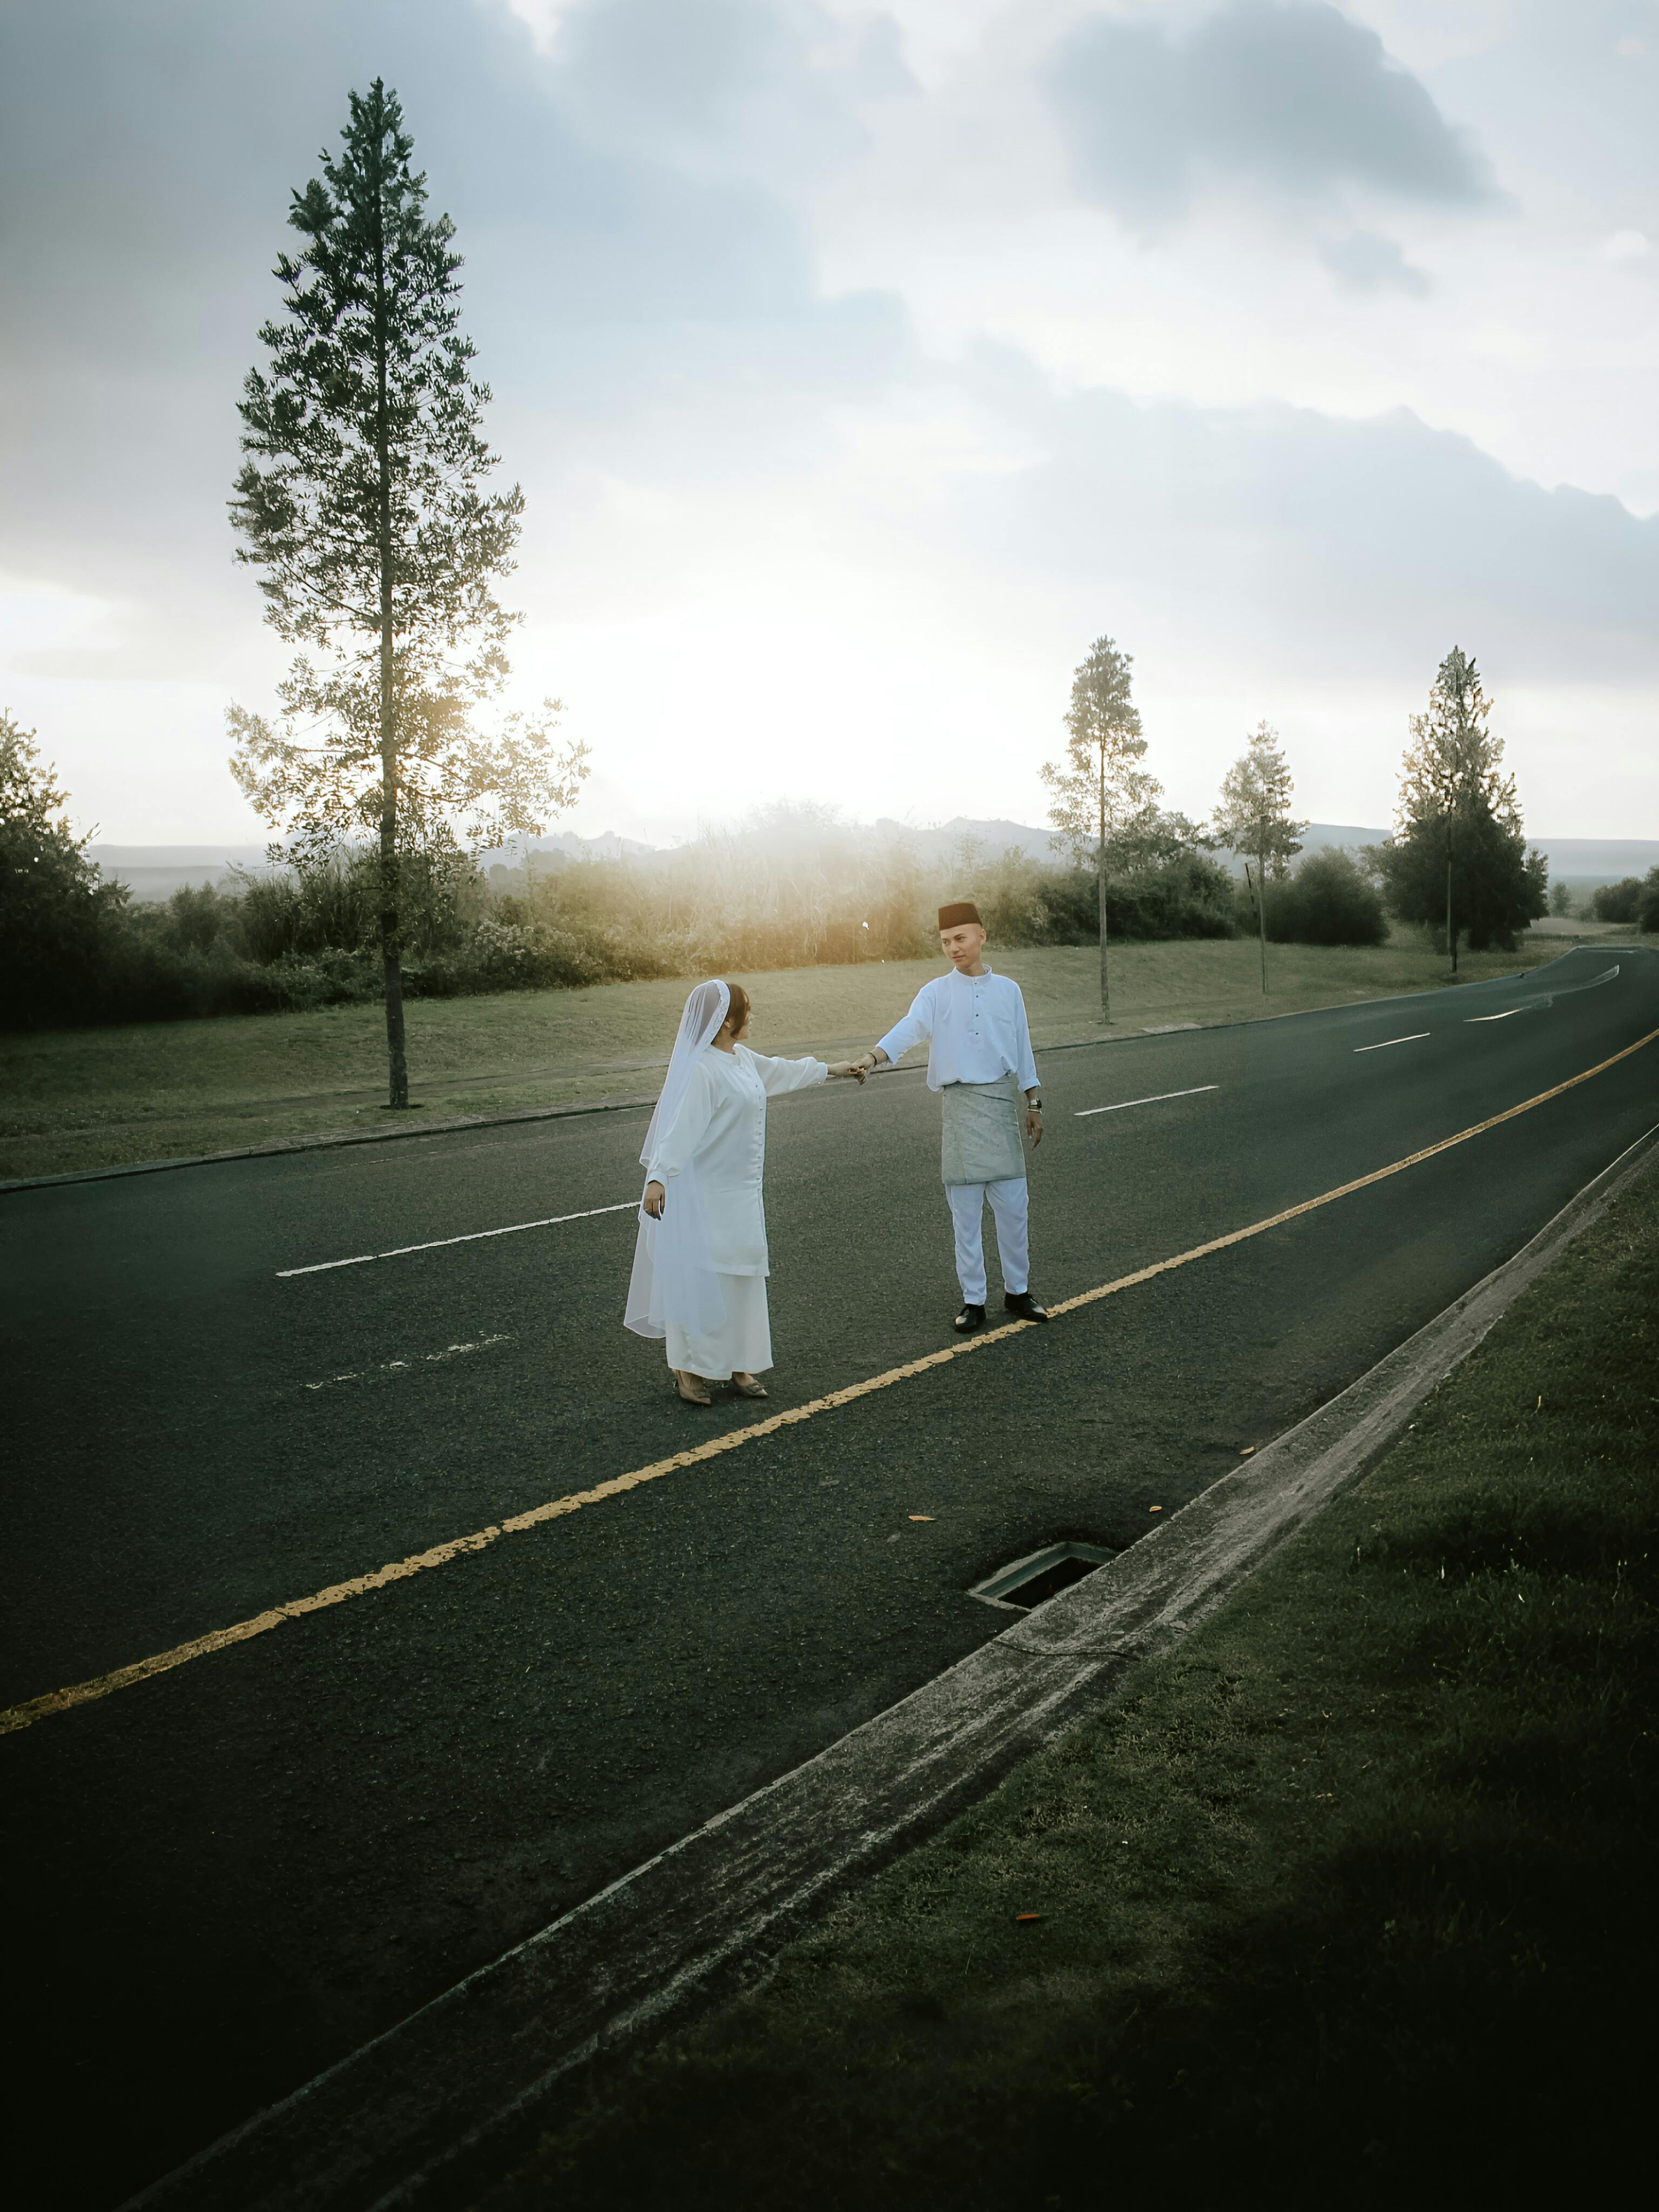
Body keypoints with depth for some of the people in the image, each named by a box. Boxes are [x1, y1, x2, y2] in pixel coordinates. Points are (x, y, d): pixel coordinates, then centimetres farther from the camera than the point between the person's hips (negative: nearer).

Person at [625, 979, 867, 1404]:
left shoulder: (741, 1059, 8)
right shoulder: (700, 1069, -20)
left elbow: (780, 1071, 27)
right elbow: (679, 1126, -28)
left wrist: (830, 1069, 40)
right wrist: (657, 1177, -37)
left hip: (740, 1192, 9)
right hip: (704, 1195, -9)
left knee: (741, 1275, 12)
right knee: (701, 1278, -2)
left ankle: (736, 1364, 23)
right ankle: (688, 1367, 11)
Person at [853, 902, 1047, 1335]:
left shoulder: (1008, 990, 9)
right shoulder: (936, 992, 1)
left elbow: (1022, 1050, 14)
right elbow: (910, 1027, -17)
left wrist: (1033, 1104, 14)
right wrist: (872, 1057, -36)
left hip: (1002, 1102, 2)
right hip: (959, 1104, -1)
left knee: (1013, 1205, 4)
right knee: (965, 1210, 3)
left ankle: (1017, 1291, 20)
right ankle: (973, 1300, 12)